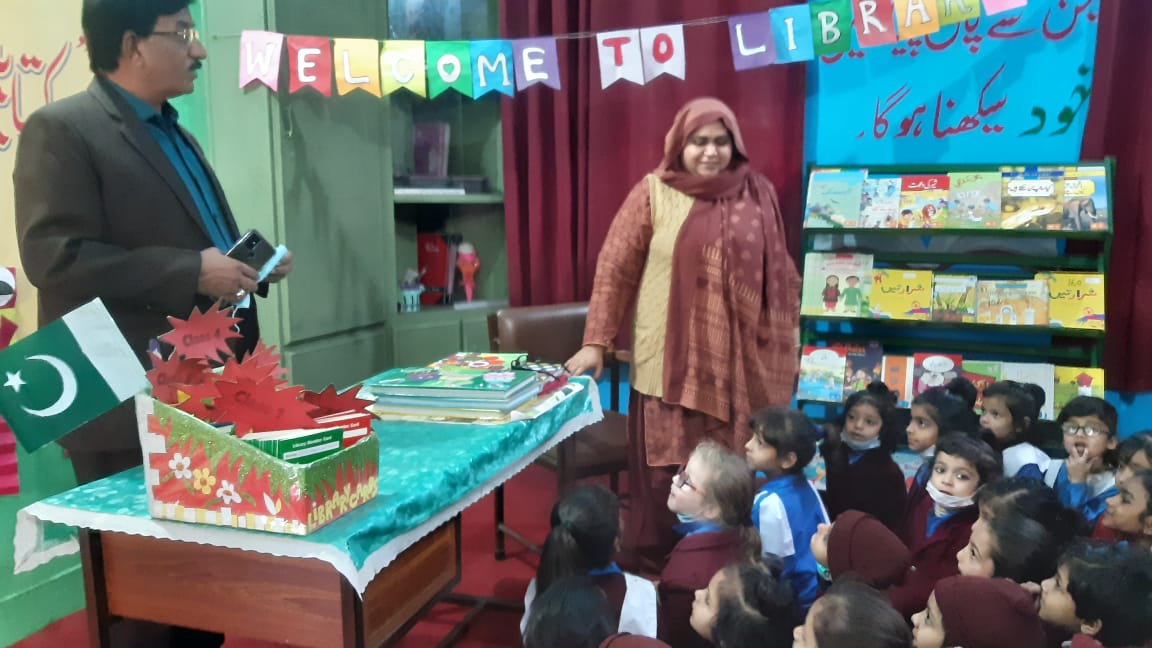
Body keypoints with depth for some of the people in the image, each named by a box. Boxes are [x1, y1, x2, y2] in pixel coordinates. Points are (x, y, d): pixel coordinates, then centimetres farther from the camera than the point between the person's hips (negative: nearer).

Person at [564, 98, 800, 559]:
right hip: (669, 361, -2)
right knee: (666, 473, 4)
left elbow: (778, 275, 12)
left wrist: (785, 346, 11)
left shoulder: (757, 195, 6)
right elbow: (614, 269, -2)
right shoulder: (653, 193, -2)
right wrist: (596, 342, -7)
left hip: (735, 364, 2)